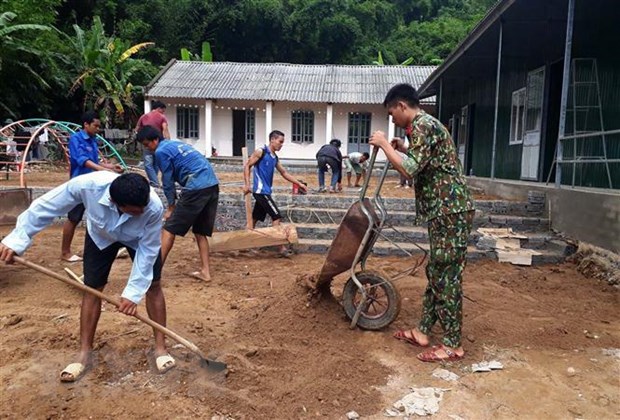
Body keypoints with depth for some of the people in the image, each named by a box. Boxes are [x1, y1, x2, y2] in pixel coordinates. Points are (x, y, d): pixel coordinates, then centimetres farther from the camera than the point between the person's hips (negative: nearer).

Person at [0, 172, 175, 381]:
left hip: (139, 238, -1)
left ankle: (160, 346, 9)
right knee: (92, 288, 2)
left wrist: (133, 293, -31)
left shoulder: (154, 207, -42)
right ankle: (85, 353, 16)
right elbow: (46, 205, -26)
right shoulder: (88, 185, -43)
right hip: (100, 234, 1)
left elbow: (147, 250, -30)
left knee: (153, 285, -5)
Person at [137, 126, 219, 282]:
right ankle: (205, 271, 15)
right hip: (213, 185, 8)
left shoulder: (161, 151, 0)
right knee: (200, 231, 16)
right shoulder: (176, 143, 26)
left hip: (196, 188, -8)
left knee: (169, 229, 2)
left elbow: (168, 182, 2)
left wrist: (171, 207, 12)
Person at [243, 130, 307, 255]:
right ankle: (282, 248, -8)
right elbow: (247, 166, -10)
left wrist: (299, 183, 19)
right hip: (261, 191, -8)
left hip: (265, 191, 9)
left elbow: (284, 173, 22)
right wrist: (247, 185, -17)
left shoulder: (275, 157, 14)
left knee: (255, 218, 14)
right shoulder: (261, 152, -9)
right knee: (276, 216, -10)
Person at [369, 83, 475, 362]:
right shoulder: (424, 125, 20)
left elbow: (409, 169, -23)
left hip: (450, 210, -11)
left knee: (447, 277, -4)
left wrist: (384, 145, -12)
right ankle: (423, 331, 24)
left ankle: (453, 344, 6)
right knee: (436, 273, 14)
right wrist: (401, 150, 23)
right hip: (444, 210, 11)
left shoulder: (423, 126, -13)